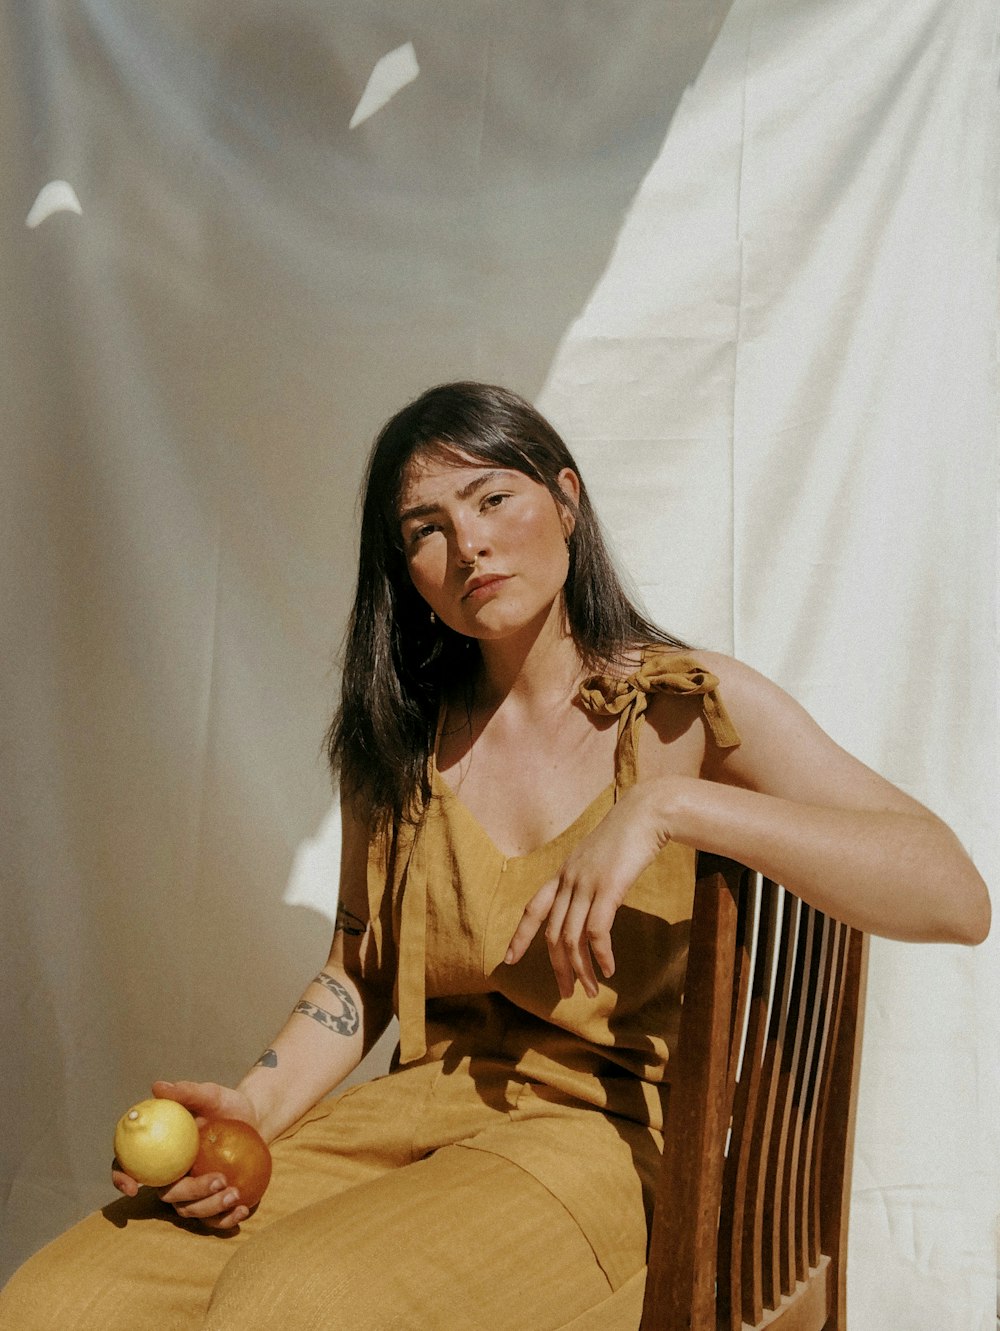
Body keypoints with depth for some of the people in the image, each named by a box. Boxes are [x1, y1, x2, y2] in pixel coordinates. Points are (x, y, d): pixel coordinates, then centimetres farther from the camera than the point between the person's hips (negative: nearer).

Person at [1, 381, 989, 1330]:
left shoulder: (684, 706, -4)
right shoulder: (396, 744, 9)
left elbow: (955, 898, -16)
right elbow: (358, 977, 13)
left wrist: (666, 804, -25)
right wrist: (257, 1107, -7)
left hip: (605, 1127, -3)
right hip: (424, 1105, 4)